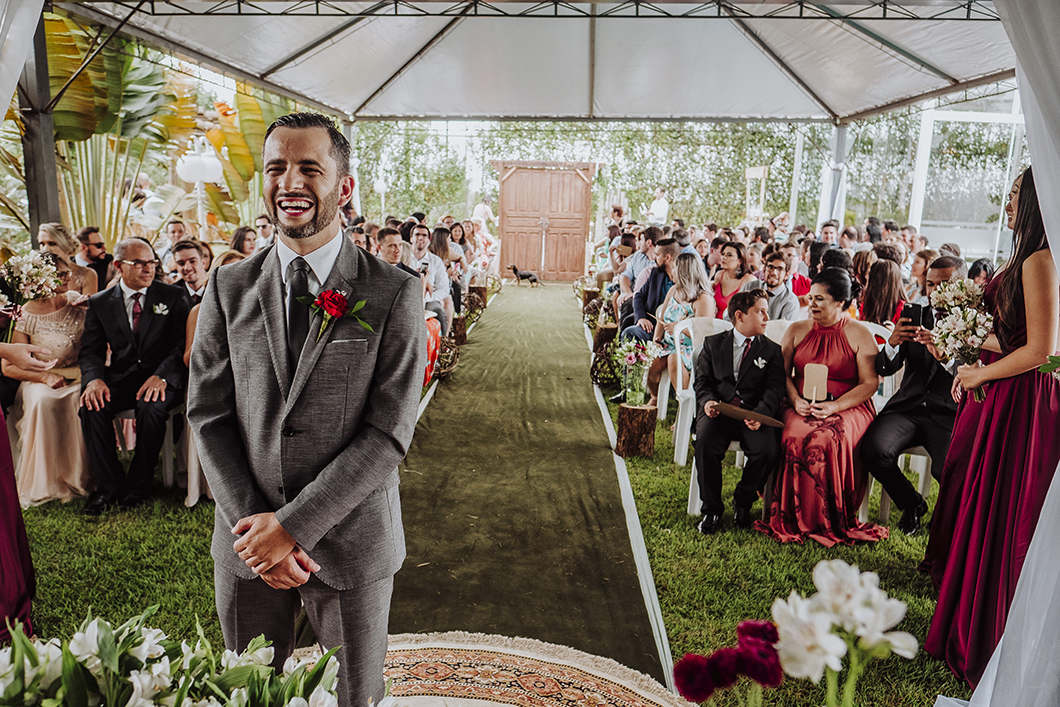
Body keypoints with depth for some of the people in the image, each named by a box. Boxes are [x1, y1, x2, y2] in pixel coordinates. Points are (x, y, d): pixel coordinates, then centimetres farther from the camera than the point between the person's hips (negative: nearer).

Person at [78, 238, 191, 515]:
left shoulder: (173, 297, 3)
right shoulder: (100, 302, 10)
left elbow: (182, 345, -5)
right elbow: (90, 350, 6)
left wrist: (161, 376, -23)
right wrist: (95, 378, -17)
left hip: (161, 378, -2)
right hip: (120, 377, 3)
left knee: (151, 406, -33)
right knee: (92, 406, -26)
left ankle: (139, 485, -12)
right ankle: (109, 485, -9)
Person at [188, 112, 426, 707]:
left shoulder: (395, 294, -11)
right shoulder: (229, 289, 1)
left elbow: (389, 433, -14)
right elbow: (208, 416, 0)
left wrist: (293, 525, -16)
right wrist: (251, 523, -9)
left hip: (352, 544, -2)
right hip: (247, 542, 3)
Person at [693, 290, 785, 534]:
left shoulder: (772, 350, 15)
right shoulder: (713, 343, 15)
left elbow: (775, 390, 2)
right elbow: (702, 381, 10)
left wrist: (760, 413, -19)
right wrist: (707, 401, -14)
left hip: (754, 415, 1)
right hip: (718, 411, 0)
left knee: (768, 450, -28)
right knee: (706, 443, -32)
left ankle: (743, 501, 2)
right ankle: (711, 509, -11)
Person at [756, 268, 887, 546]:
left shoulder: (859, 335, 5)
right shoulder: (796, 330, 14)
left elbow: (870, 383, -1)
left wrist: (834, 406, -16)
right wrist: (796, 400, -9)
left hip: (848, 407, -2)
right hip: (801, 407, 2)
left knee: (827, 439, -35)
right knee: (795, 437, -32)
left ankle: (832, 523, -19)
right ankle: (795, 520, -19)